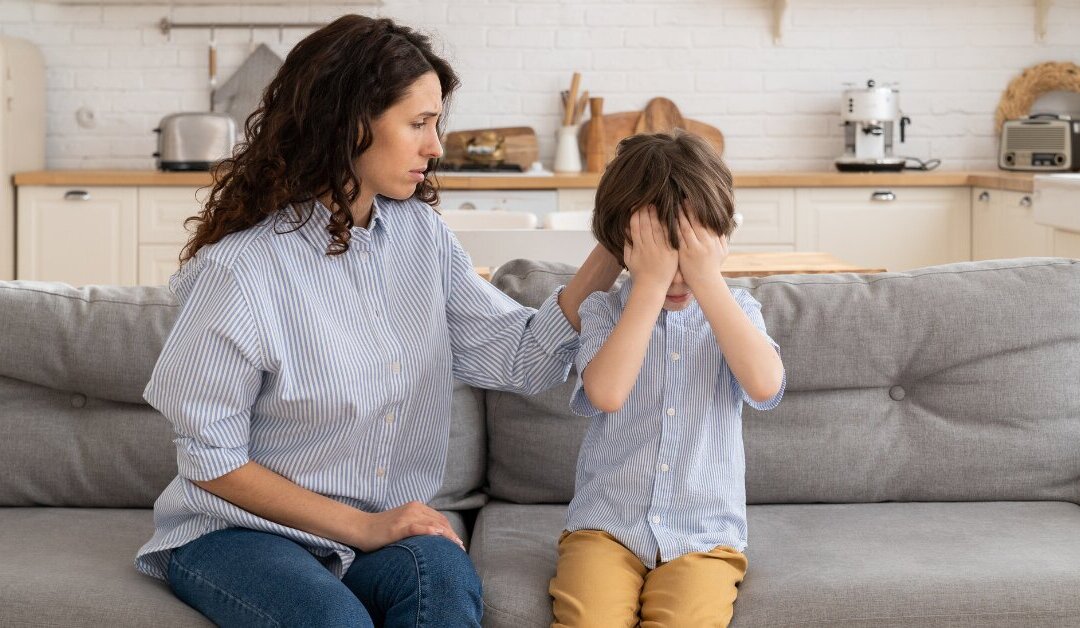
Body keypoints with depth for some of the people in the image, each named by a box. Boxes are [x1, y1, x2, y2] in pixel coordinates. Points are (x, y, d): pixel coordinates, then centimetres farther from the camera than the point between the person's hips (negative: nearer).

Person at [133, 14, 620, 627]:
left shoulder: (421, 235, 2)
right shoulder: (239, 268, -15)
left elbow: (523, 358, -2)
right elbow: (212, 458, -11)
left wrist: (612, 255, -12)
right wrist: (360, 527, -17)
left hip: (385, 528, 5)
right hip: (239, 532, -4)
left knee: (444, 573, -29)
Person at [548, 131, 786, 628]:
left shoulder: (735, 310, 7)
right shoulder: (605, 311, 3)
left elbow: (765, 385, -15)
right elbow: (607, 393, -18)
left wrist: (707, 279, -14)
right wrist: (651, 283, -16)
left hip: (704, 534, 1)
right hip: (606, 525, 0)